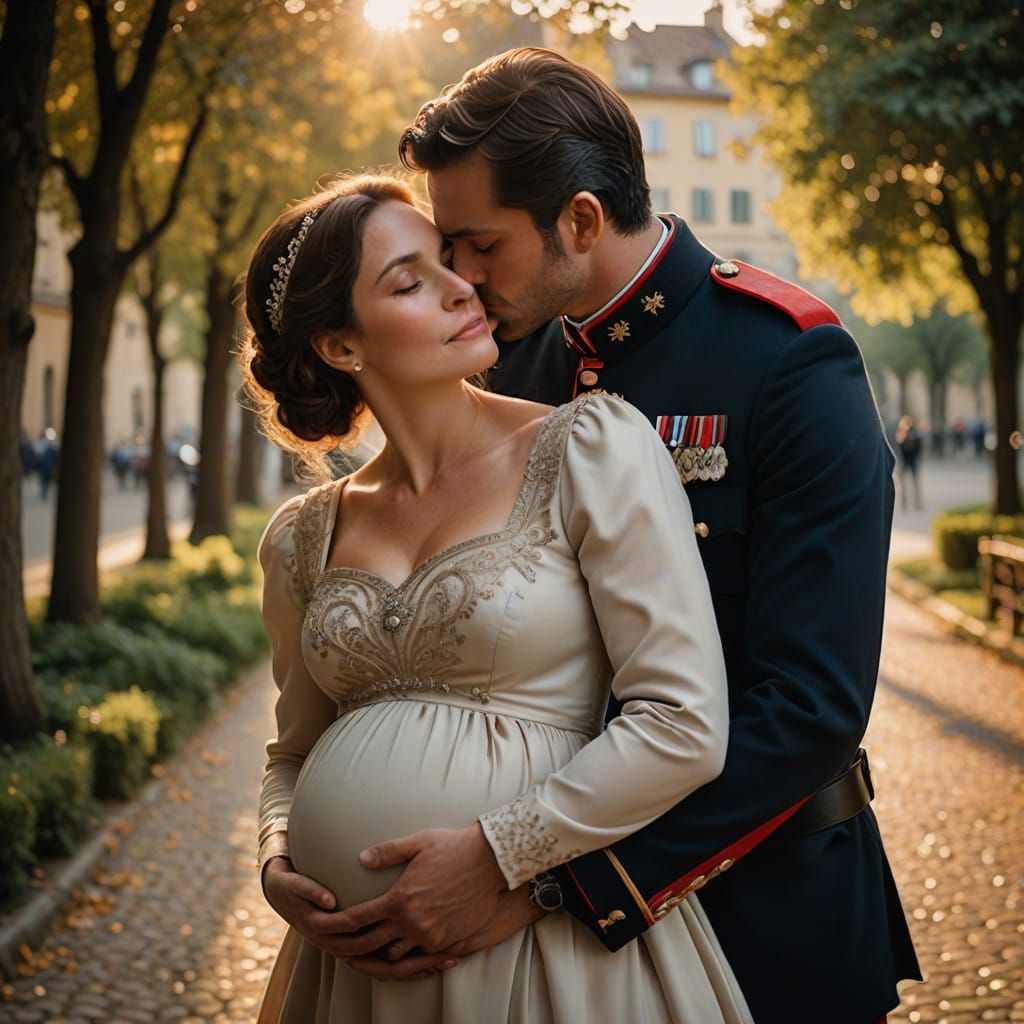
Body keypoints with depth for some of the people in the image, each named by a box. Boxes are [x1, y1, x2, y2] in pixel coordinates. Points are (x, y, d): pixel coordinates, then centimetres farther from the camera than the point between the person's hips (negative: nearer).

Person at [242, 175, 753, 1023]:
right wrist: (277, 861, -3)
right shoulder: (304, 538, 4)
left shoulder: (590, 447, -9)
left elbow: (685, 724, -14)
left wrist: (492, 857, -16)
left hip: (563, 945, -3)